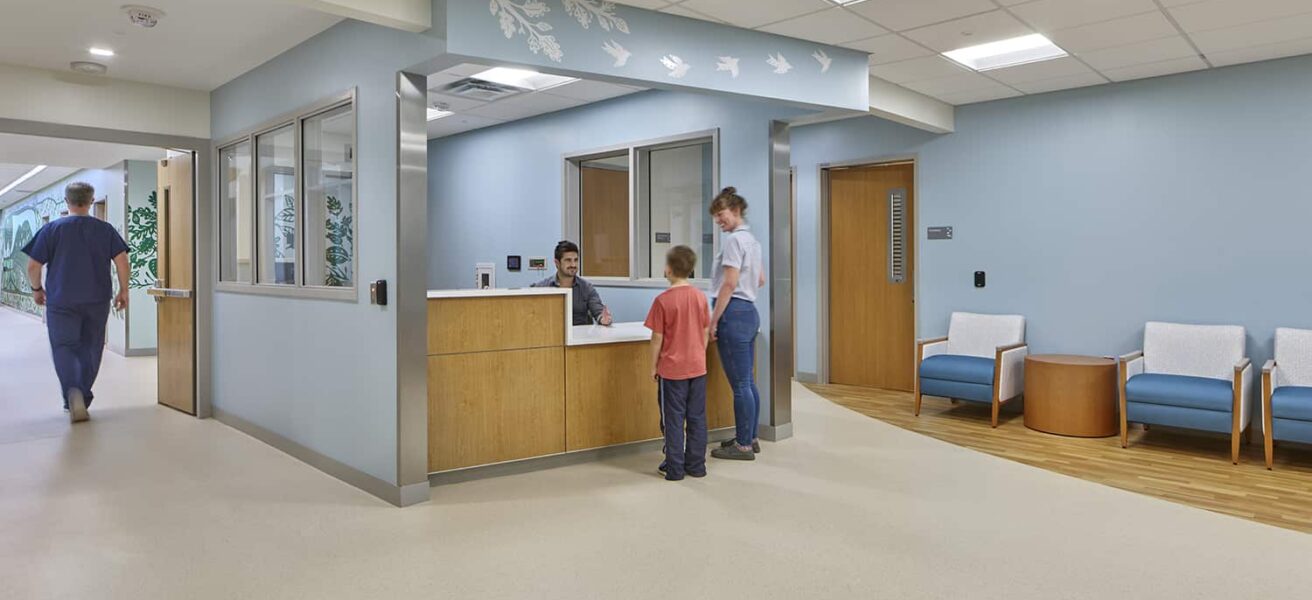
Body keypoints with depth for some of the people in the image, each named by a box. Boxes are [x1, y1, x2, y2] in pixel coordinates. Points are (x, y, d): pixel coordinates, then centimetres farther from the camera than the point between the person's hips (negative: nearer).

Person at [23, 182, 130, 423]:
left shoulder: (52, 229, -2)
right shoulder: (105, 229, 2)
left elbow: (33, 266, -3)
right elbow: (122, 261, -5)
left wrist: (37, 289, 14)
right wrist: (123, 290, 4)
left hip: (61, 301, -2)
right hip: (97, 301, 2)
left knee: (64, 348, 3)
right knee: (89, 349, 12)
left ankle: (73, 392, -20)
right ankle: (82, 400, 19)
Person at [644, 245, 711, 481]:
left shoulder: (663, 300, -13)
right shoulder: (700, 297, 0)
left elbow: (657, 338, -10)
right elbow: (706, 333, 6)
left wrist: (653, 366, 1)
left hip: (672, 369, -4)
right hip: (697, 367, 4)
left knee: (673, 419, 5)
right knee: (697, 418, 11)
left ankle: (675, 468, 12)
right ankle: (696, 465, 18)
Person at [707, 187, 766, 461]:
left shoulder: (733, 239, -12)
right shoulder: (752, 240, 16)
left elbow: (729, 284, -18)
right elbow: (760, 280, 26)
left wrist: (714, 319, -15)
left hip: (733, 313, -10)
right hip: (750, 311, 10)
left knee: (740, 384, -3)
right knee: (748, 382, 15)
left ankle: (743, 445, 4)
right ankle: (749, 438, 24)